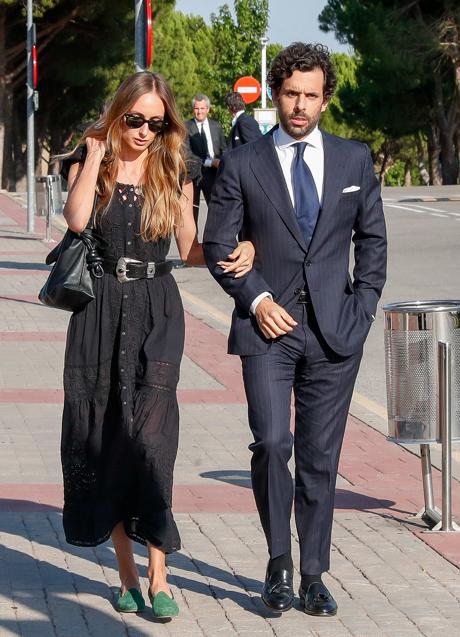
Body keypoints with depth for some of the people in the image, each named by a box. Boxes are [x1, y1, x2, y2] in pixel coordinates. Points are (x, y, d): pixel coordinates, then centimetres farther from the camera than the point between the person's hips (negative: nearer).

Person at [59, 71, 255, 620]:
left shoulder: (174, 175, 7)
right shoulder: (89, 165, 4)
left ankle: (157, 575, -13)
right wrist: (95, 154, -10)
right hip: (101, 312, 1)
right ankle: (127, 572, 15)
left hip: (156, 313, -1)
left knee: (149, 436, -16)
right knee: (102, 439, 4)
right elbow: (77, 219, -16)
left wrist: (238, 252, -8)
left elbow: (190, 248, 10)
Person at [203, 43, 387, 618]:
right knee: (271, 444, -15)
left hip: (334, 330, 2)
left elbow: (372, 238, 14)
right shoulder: (242, 164, 3)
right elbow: (217, 244, 4)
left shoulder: (354, 159, 9)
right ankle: (279, 564, 3)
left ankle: (313, 576, 14)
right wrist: (256, 299, -7)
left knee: (320, 457, 5)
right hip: (268, 325, -2)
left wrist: (363, 306, 3)